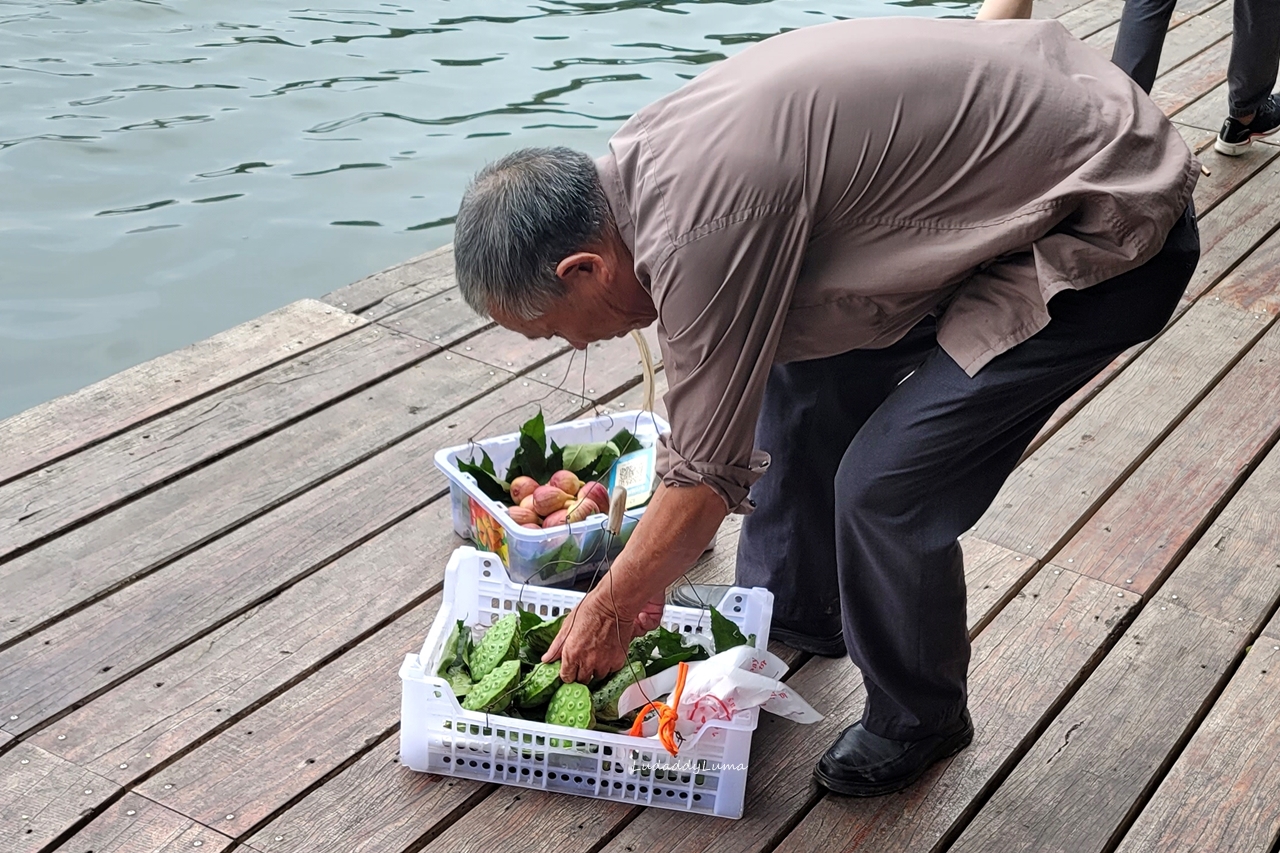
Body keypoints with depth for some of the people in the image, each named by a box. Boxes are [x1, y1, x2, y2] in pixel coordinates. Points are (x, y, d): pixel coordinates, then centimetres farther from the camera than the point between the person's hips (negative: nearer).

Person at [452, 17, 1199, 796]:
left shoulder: (703, 226, -29)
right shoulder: (645, 159, 1)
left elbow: (709, 472, -17)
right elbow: (706, 383, 11)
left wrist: (608, 609, -1)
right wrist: (645, 578, 17)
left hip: (1112, 232, -9)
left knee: (883, 485, -12)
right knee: (801, 368, 15)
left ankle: (919, 720, 16)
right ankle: (792, 618, 36)